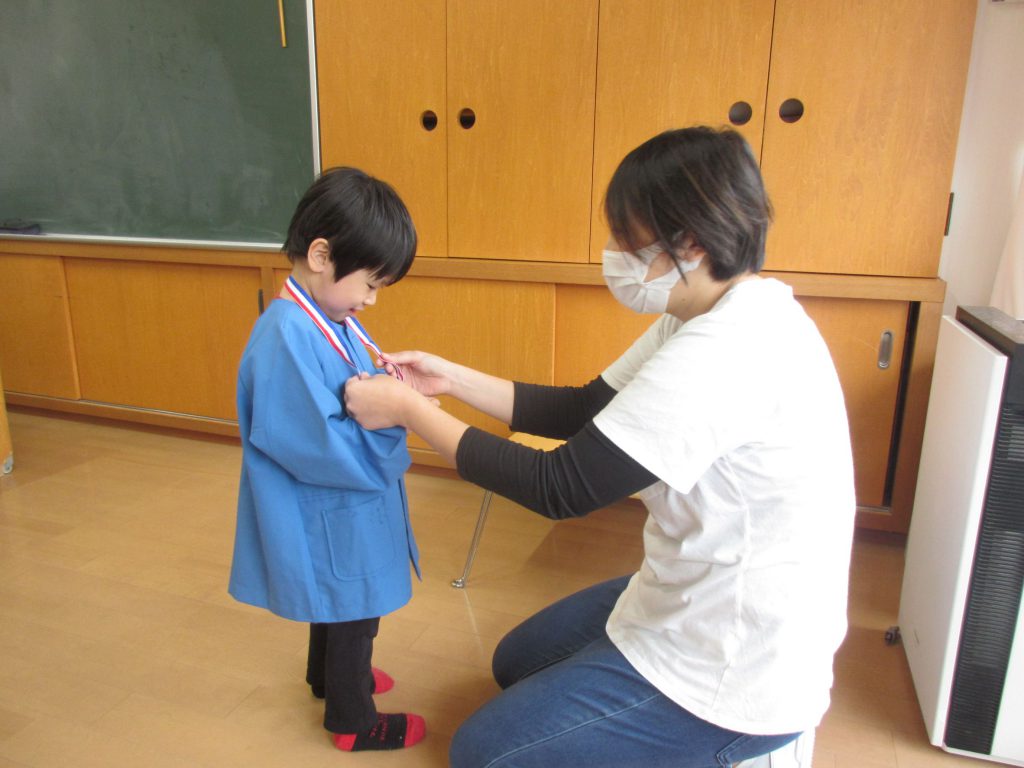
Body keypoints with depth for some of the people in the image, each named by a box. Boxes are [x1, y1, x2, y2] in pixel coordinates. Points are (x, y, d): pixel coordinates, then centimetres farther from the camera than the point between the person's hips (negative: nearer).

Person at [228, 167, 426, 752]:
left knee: (340, 607, 30)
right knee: (352, 612, 13)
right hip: (330, 521, -9)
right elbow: (319, 446, -32)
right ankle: (353, 722, 37)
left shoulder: (331, 318, -1)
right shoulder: (288, 337, -29)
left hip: (342, 510, 9)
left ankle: (329, 678, 56)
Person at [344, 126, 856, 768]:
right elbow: (583, 411, 5)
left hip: (732, 674, -9)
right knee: (516, 663, 23)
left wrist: (409, 410, -18)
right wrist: (454, 379, -2)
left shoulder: (726, 351, -31)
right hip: (703, 604, 9)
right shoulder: (713, 318, 0)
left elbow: (560, 488, -28)